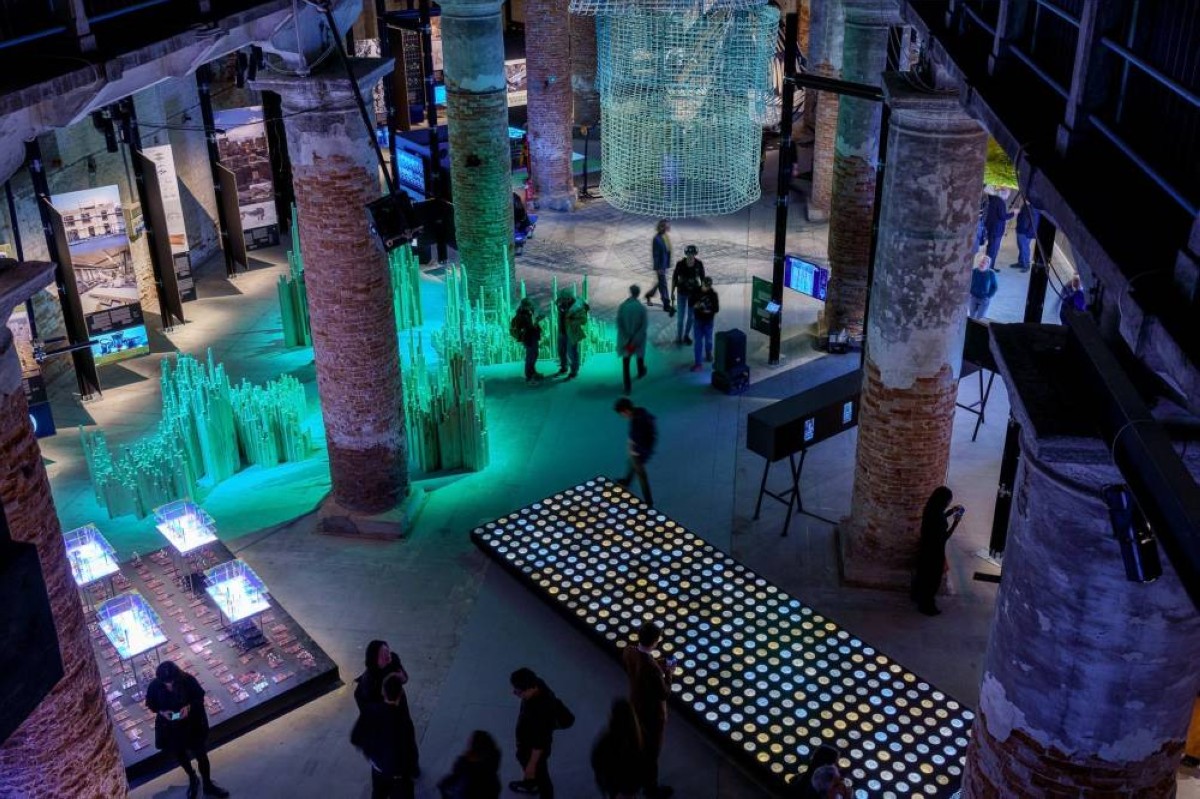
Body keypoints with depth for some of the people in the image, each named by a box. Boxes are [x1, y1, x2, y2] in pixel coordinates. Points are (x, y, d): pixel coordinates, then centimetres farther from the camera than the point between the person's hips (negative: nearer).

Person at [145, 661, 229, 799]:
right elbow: (150, 704, -4)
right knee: (180, 755, 22)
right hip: (170, 726, 1)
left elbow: (200, 697, -10)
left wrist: (189, 706, -27)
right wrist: (162, 712, -22)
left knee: (201, 755, 12)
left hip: (192, 723, -1)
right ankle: (192, 779, 50)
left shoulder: (188, 680, -25)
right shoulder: (154, 686, -23)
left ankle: (208, 785, 35)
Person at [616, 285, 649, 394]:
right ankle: (641, 372, 56)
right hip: (638, 339, 1)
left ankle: (627, 386, 3)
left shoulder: (622, 306, -14)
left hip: (625, 339, -1)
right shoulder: (641, 308, -15)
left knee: (626, 362, 6)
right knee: (639, 354, 30)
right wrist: (635, 341, -13)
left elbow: (618, 324, -13)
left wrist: (627, 340, -9)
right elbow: (643, 327, -16)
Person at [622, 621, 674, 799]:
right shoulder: (652, 668, -42)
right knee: (651, 751, 18)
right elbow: (664, 694, -28)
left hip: (636, 705, 7)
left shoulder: (628, 651, -19)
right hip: (652, 713, -7)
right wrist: (668, 674, -13)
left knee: (639, 744, 32)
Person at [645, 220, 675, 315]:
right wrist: (658, 268, -17)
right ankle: (666, 305, 6)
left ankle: (648, 295, 41)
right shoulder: (657, 239, -20)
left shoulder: (666, 237, 3)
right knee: (663, 284, -1)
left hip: (665, 265, 8)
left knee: (660, 282, 20)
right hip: (660, 265, -8)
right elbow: (655, 254, -18)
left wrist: (668, 265, 14)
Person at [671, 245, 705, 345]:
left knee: (691, 316, 12)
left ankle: (686, 335, 32)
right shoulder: (680, 264, -17)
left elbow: (702, 278, 0)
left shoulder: (699, 264, -13)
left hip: (694, 292, 2)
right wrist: (672, 293, -3)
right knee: (680, 316, 0)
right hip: (682, 293, -2)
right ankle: (678, 337, 16)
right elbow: (674, 278, -6)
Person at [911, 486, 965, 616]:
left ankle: (917, 595, 49)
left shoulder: (931, 509, -7)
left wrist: (951, 511, 10)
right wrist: (955, 522, -23)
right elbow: (944, 537, -26)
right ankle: (926, 606, 27)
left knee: (923, 573, 29)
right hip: (934, 551, -9)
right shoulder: (937, 515, -34)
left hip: (926, 548, 9)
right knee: (932, 579, 11)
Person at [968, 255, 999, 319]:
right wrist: (970, 293, -3)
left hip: (984, 300, -2)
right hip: (973, 298, 2)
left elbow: (995, 287, -2)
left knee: (980, 318, -3)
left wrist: (989, 296, -8)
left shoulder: (991, 274, -14)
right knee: (971, 317, 9)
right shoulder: (973, 271, -12)